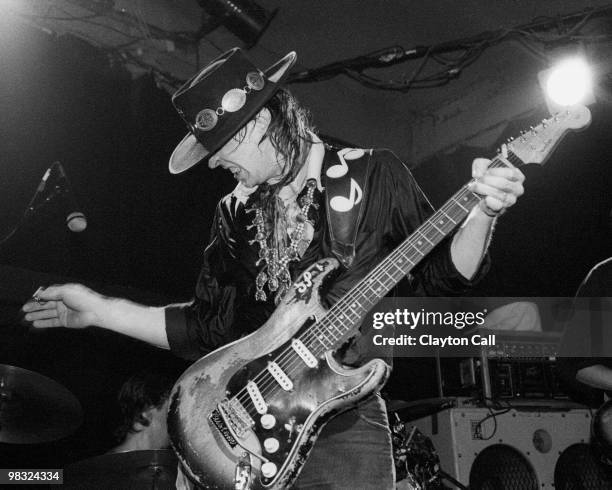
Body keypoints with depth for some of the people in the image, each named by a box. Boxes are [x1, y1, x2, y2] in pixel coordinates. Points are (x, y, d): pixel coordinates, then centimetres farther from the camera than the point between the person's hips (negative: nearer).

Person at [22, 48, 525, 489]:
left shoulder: (373, 174, 2)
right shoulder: (236, 212, 13)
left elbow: (442, 275, 1)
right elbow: (208, 327, 13)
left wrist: (481, 214, -19)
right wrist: (100, 310, 8)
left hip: (346, 420, -3)